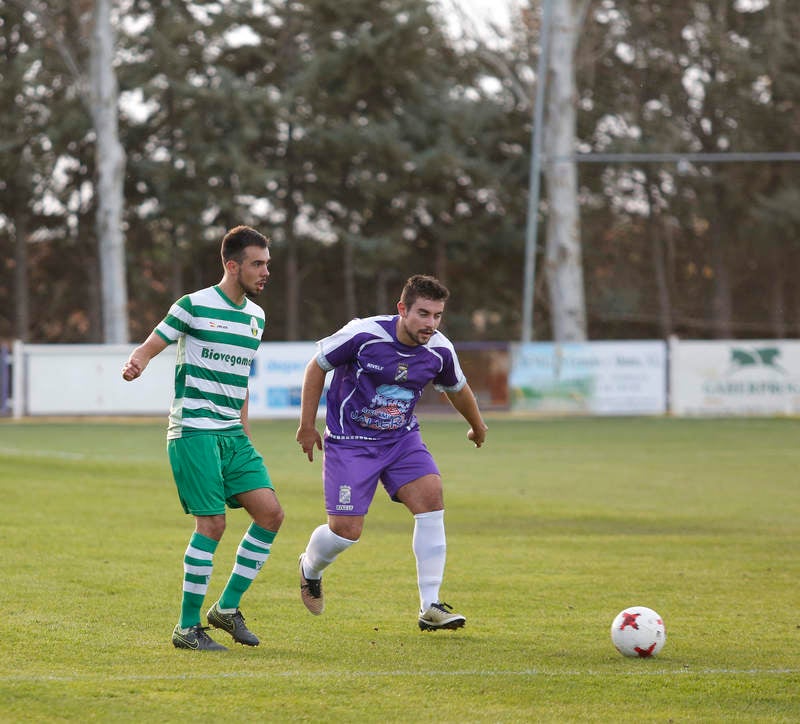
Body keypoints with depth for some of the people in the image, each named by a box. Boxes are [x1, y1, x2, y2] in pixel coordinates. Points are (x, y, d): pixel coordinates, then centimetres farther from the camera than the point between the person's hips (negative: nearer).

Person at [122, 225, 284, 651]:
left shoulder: (256, 316, 14)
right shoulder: (194, 306, -7)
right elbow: (150, 347, -4)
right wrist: (135, 365, -26)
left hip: (232, 435, 7)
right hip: (193, 430, -7)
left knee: (270, 512, -4)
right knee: (212, 524, -11)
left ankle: (227, 608, 9)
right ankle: (187, 627, -1)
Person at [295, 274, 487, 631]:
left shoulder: (440, 351, -8)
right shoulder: (363, 335, -21)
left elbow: (457, 389, 15)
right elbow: (316, 367, -6)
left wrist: (477, 427, 32)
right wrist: (307, 425, -2)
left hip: (402, 440, 4)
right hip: (349, 441, -4)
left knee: (431, 497, -19)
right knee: (346, 531, -9)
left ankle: (430, 607, -16)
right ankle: (310, 568, 30)